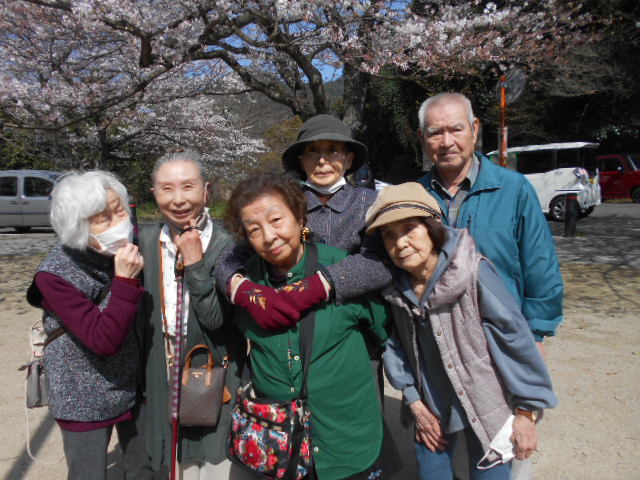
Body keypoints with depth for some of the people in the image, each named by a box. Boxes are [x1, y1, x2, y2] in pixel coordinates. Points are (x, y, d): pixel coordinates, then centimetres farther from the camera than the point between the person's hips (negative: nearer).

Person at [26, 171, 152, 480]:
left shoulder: (130, 249, -11)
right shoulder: (55, 274, -22)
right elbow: (103, 341, -28)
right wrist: (125, 281, -36)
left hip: (135, 386, 4)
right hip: (85, 399, -4)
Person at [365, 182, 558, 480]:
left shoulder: (474, 272, -24)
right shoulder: (392, 285, -11)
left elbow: (514, 336, -18)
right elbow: (395, 345, 0)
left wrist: (525, 412, -11)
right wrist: (414, 402, 0)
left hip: (486, 407, -3)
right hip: (431, 407, 4)